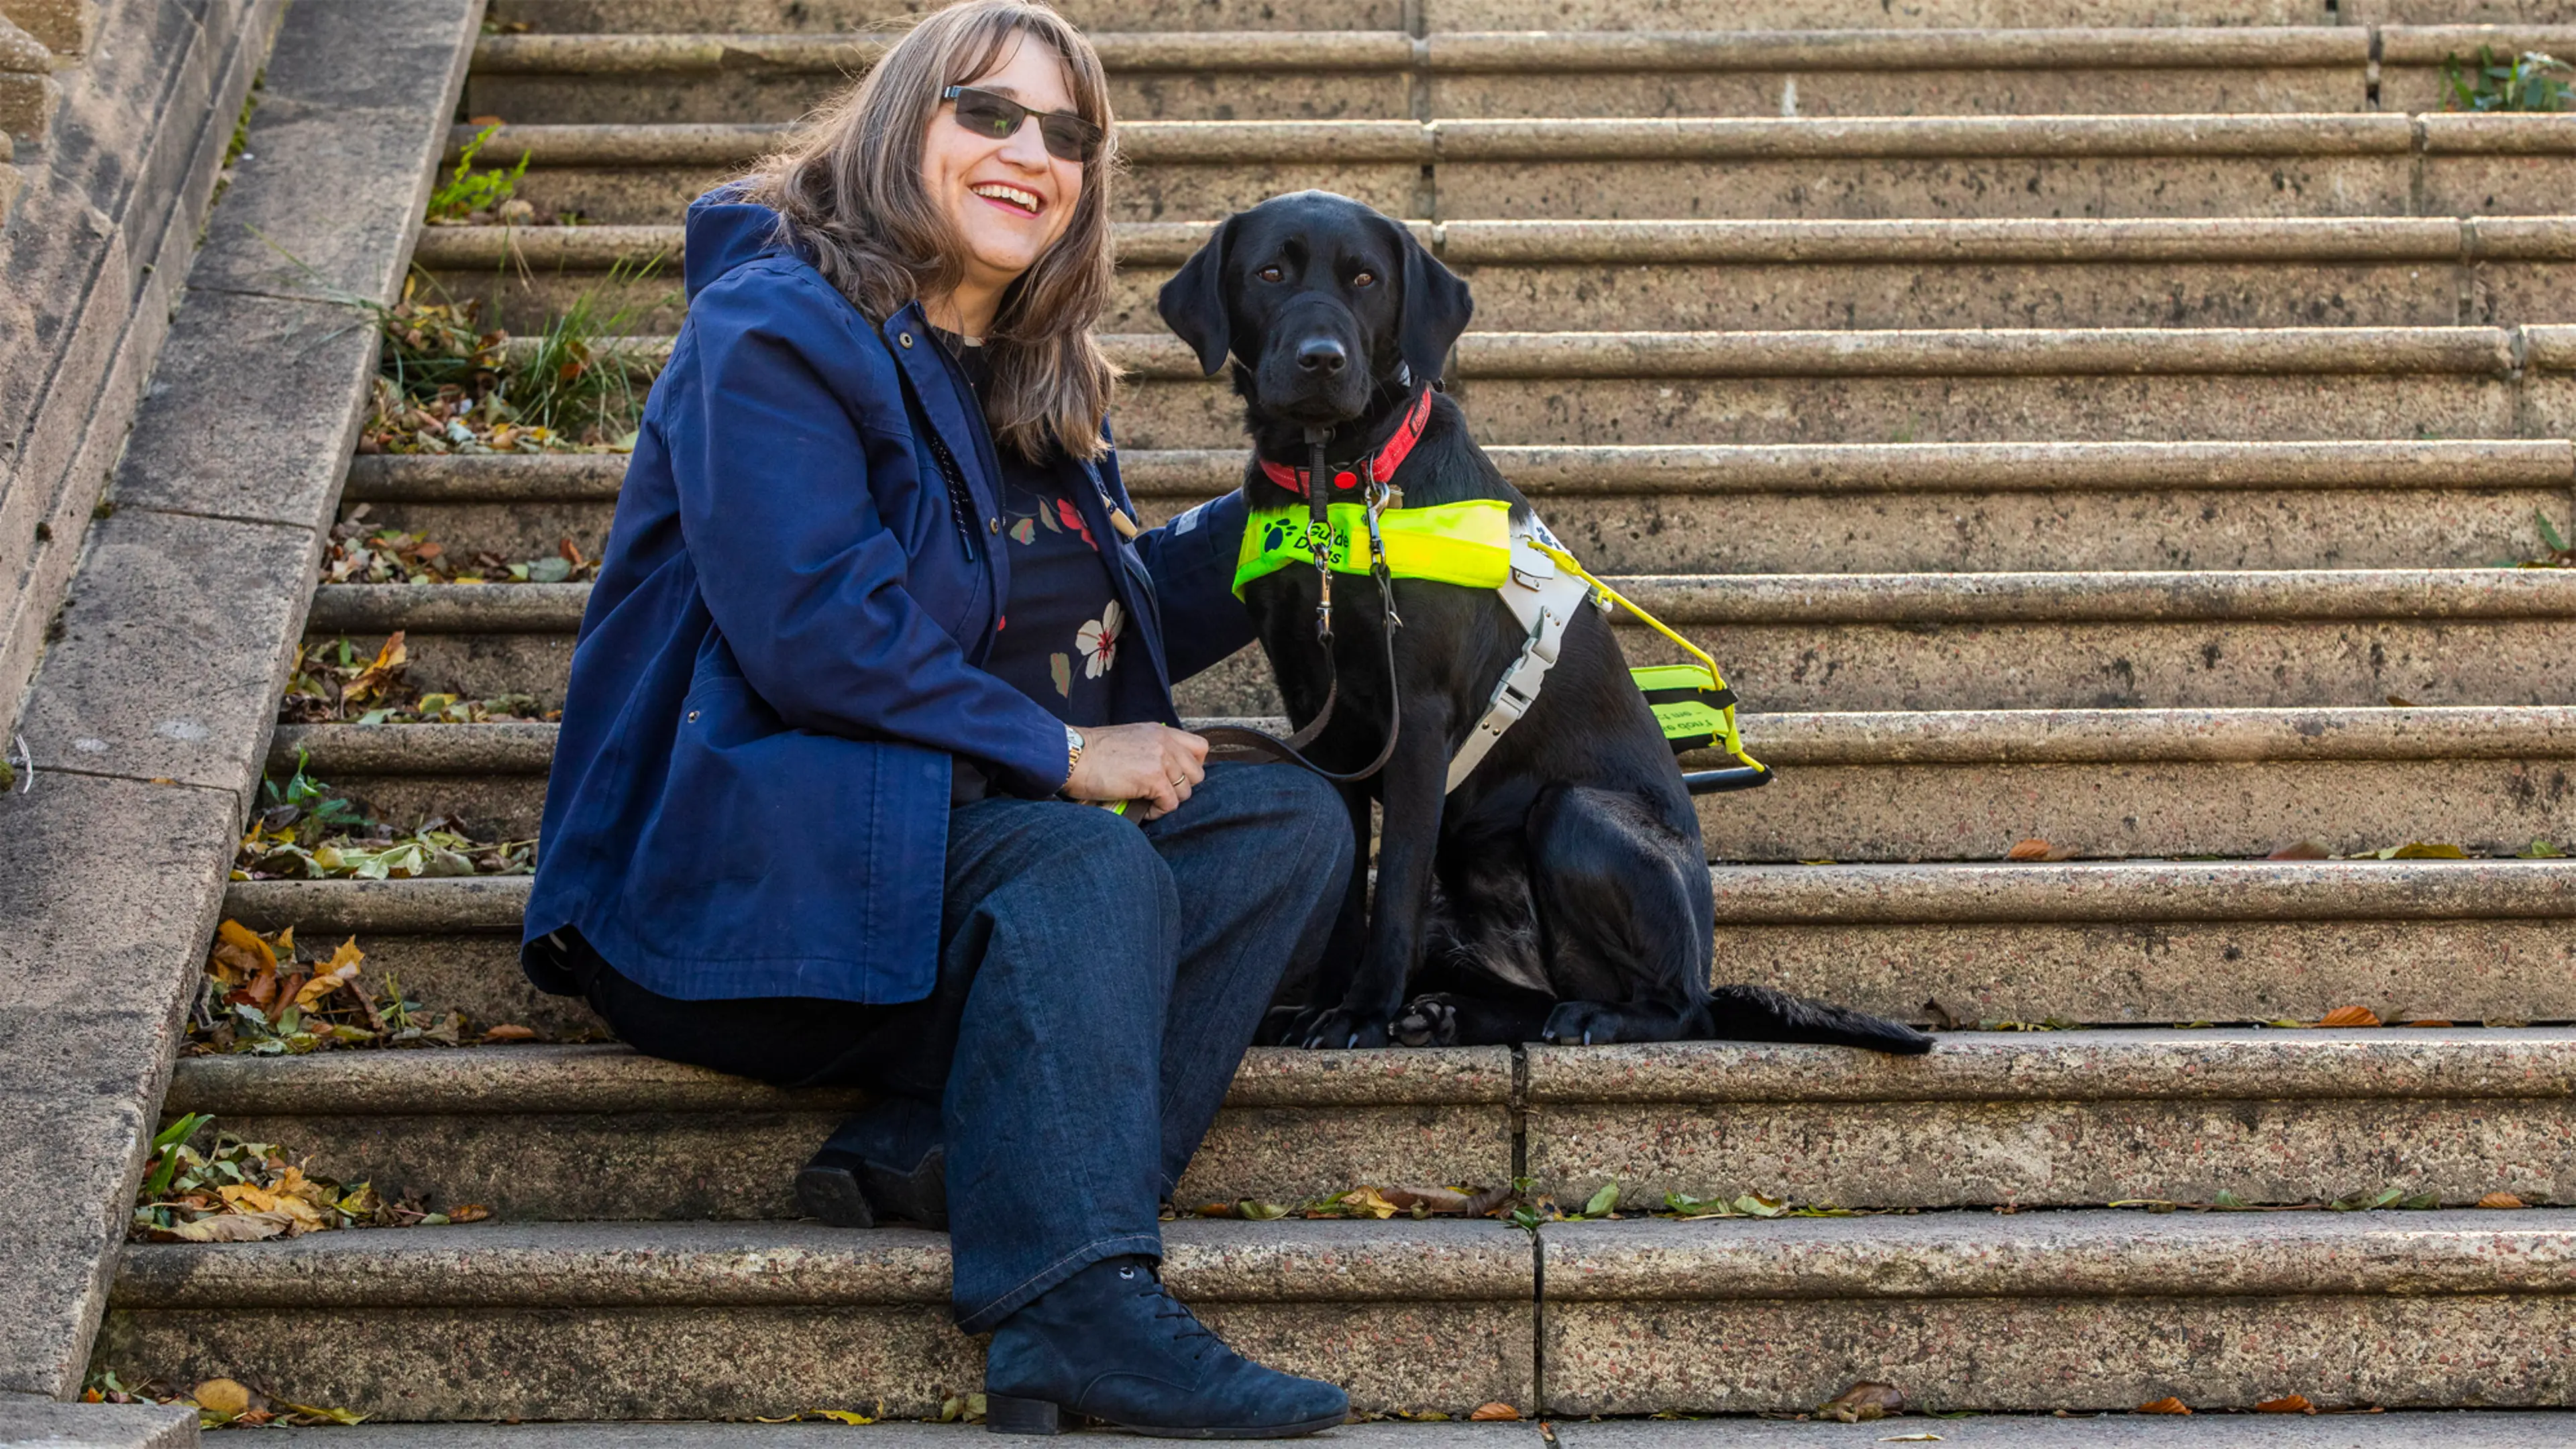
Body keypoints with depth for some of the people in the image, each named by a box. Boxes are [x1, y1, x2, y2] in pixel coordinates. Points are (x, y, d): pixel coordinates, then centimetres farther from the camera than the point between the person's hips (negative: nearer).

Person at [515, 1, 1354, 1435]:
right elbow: (812, 628, -22)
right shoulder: (777, 332, -10)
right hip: (746, 858, -9)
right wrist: (1054, 749, -20)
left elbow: (1130, 612, 20)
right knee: (1088, 863, -32)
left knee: (1293, 820, -10)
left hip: (975, 825, 9)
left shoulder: (1035, 383, 18)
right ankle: (1075, 1299, -37)